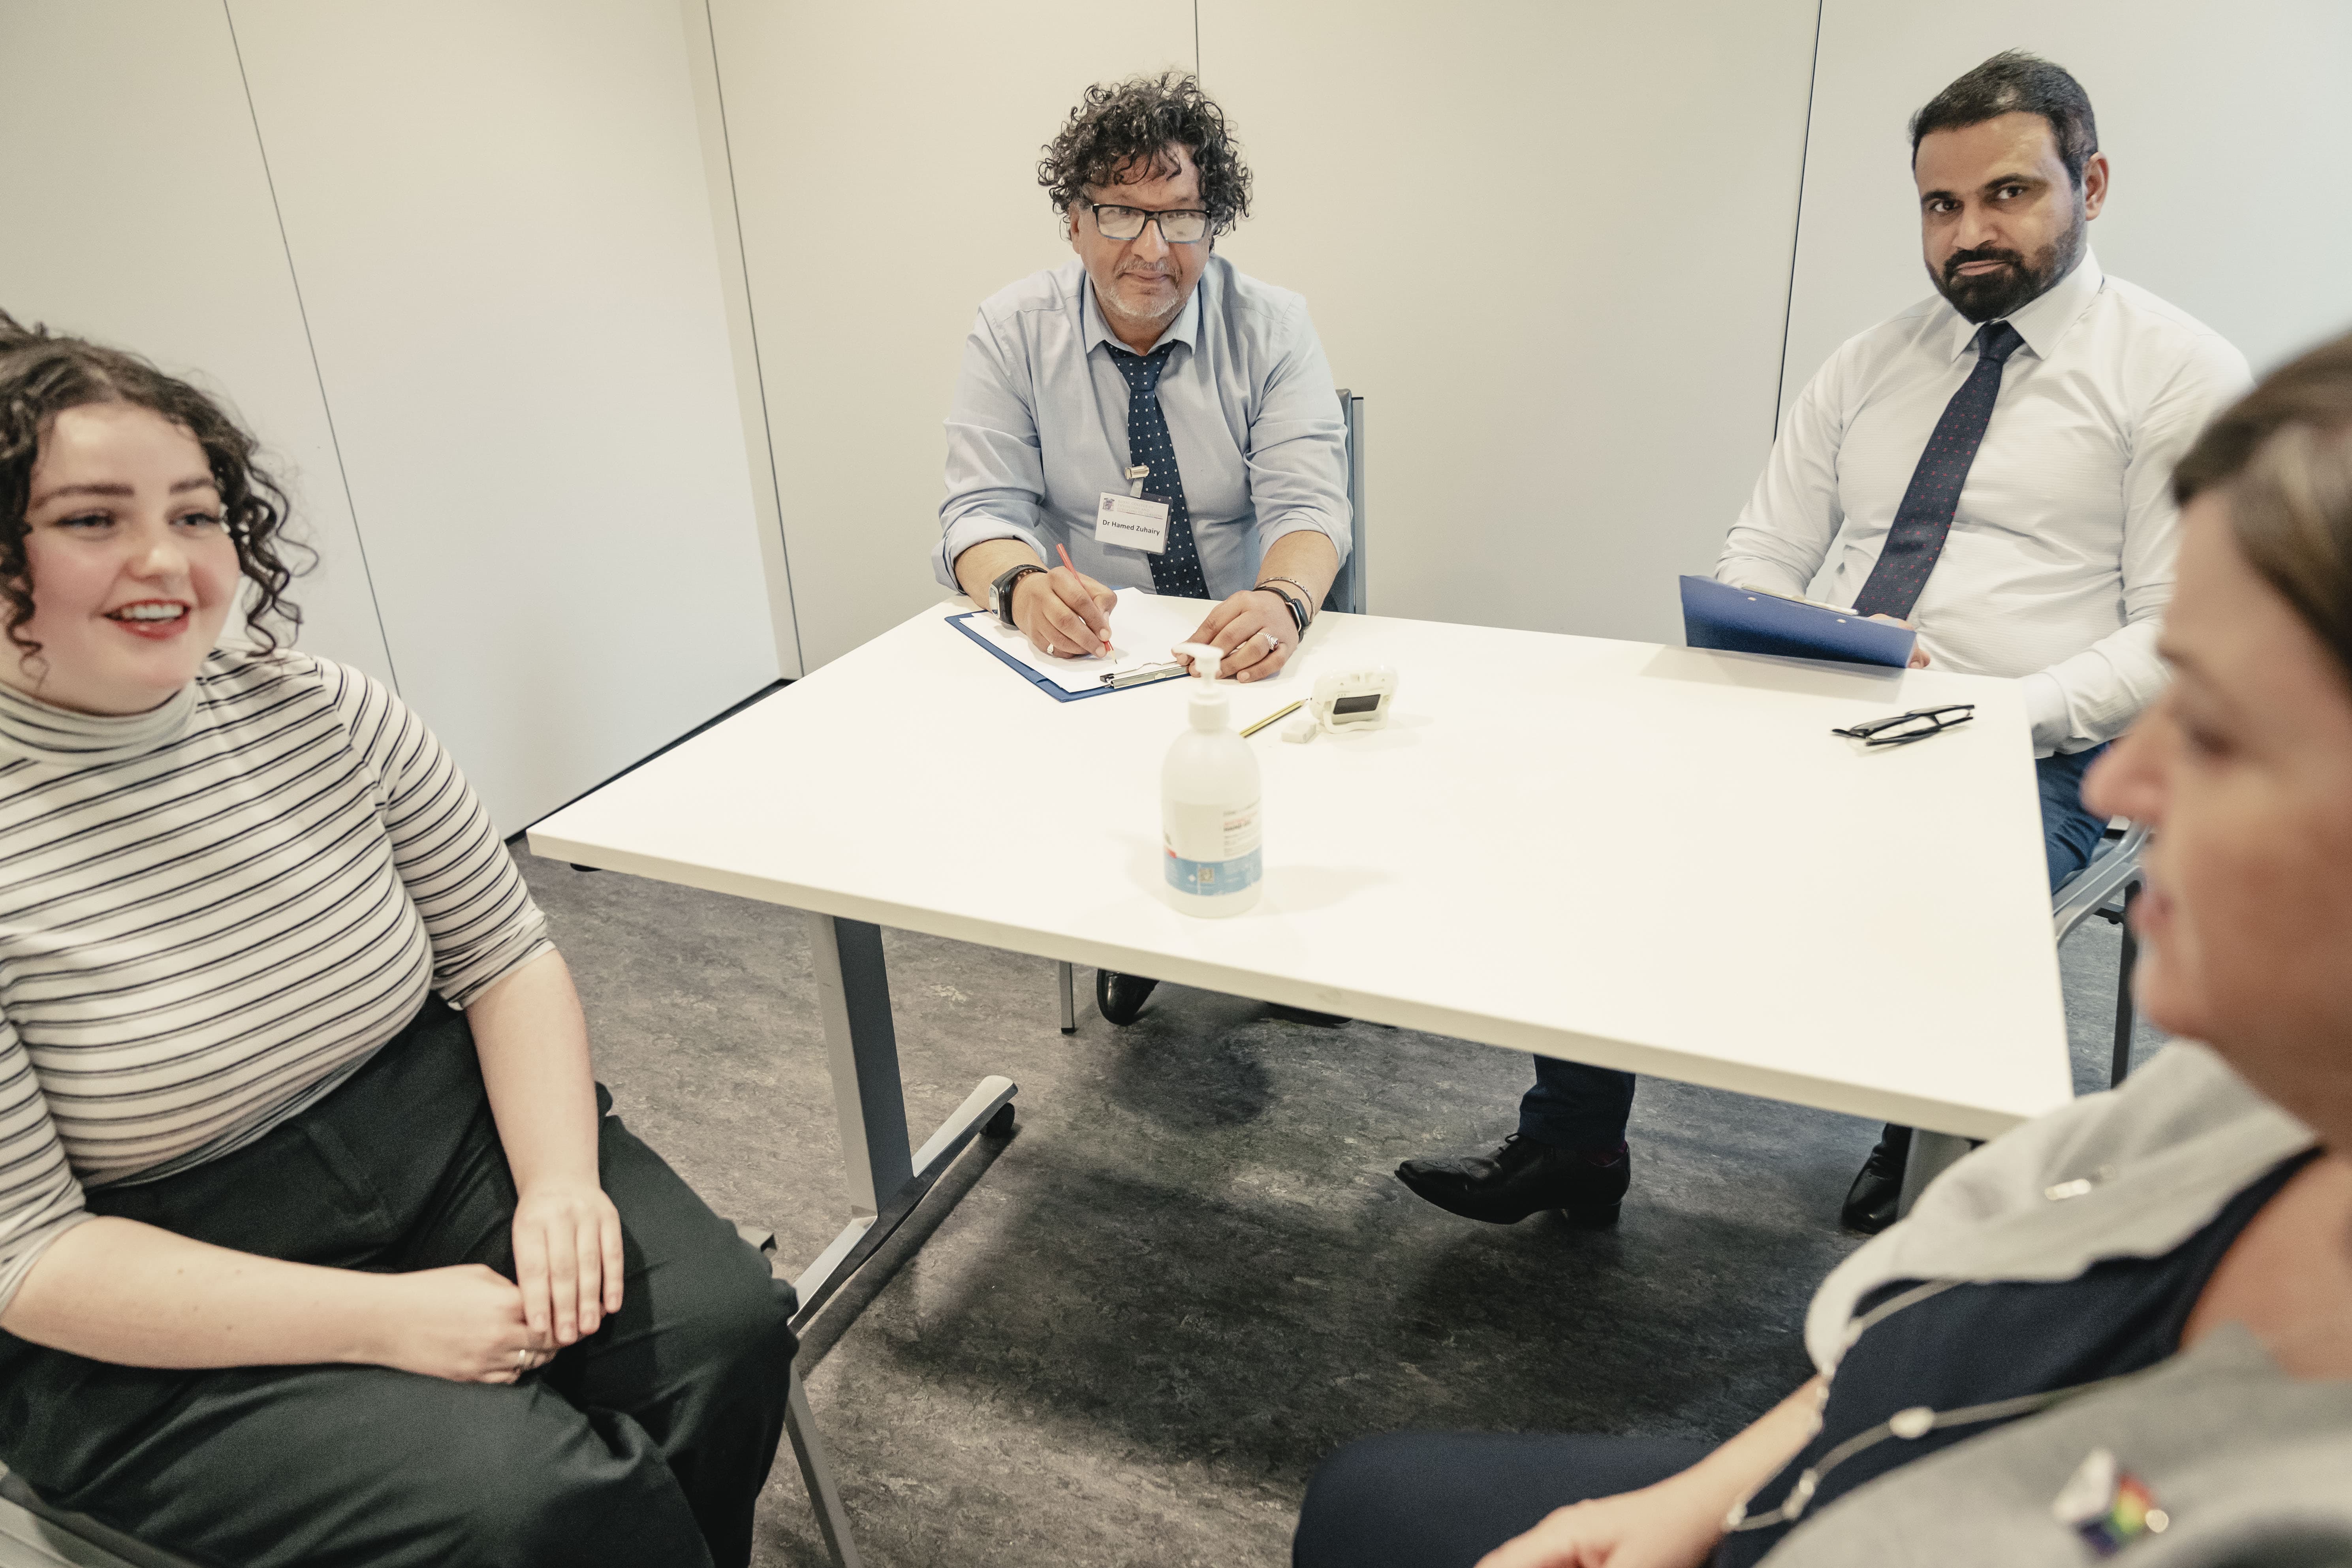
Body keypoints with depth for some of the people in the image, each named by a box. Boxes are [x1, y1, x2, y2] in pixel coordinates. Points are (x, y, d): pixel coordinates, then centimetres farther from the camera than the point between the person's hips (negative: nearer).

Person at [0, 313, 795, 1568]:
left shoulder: (329, 714, -3)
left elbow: (506, 955, 3)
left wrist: (561, 1183, -14)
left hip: (449, 1146, 4)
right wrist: (384, 1321, -23)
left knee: (724, 1325, -15)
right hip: (165, 1338, -4)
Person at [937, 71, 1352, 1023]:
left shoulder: (1272, 328, -3)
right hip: (1078, 657, 0)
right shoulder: (1013, 332, -2)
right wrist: (1024, 587, -33)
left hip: (1245, 655, 0)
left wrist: (1283, 602, -38)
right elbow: (982, 511, -8)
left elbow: (1306, 504, -13)